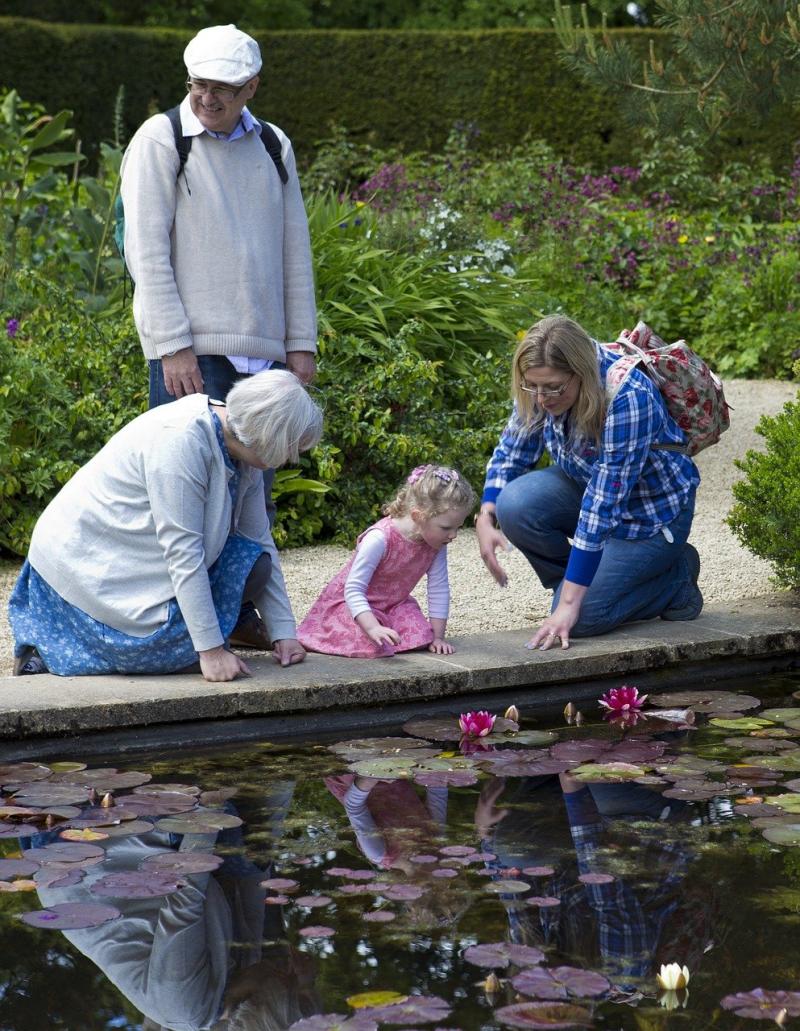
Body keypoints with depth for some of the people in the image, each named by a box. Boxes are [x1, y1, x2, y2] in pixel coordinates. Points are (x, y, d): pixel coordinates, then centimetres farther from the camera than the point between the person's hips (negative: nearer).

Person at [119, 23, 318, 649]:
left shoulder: (273, 146, 14)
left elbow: (295, 249, 18)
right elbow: (146, 249, -7)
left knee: (254, 487, 7)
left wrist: (301, 341, 11)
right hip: (191, 350, -5)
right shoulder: (162, 139, -1)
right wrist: (173, 346, -13)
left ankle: (240, 611, 17)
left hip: (260, 351, 5)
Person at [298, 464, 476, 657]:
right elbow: (353, 589, -34)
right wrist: (373, 628, -46)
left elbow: (439, 589, -5)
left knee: (421, 638, -19)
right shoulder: (379, 539, -33)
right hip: (353, 604, -6)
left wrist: (437, 636, -9)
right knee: (375, 646, -30)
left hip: (393, 605, 6)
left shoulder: (437, 544, -14)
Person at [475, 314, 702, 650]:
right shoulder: (543, 385, -16)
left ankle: (676, 577, 5)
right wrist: (486, 519, -20)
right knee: (515, 505, -25)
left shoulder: (628, 398, -35)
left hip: (651, 511, -6)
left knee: (577, 619, -20)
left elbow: (603, 507, -36)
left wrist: (569, 603, -36)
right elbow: (512, 450, -1)